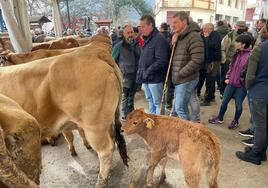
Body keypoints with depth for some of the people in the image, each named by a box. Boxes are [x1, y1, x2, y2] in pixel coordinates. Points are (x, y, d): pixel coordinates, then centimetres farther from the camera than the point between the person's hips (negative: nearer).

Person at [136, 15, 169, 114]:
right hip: (146, 78, 9)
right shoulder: (147, 39, 13)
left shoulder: (160, 39, -15)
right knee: (150, 101, 20)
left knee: (158, 103, 3)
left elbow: (162, 61, -23)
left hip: (154, 79, -9)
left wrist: (147, 72, -21)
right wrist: (140, 72, 8)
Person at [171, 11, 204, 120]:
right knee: (176, 108, 18)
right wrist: (173, 44, -1)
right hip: (178, 80, 9)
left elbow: (197, 60, -23)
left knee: (180, 109, -6)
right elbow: (173, 56, 18)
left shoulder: (194, 36, -15)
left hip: (186, 80, -9)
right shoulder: (179, 36, 14)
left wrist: (180, 73, -17)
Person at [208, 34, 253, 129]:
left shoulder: (250, 55, -17)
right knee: (224, 101, 14)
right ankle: (220, 118, 32)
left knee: (238, 104, 10)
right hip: (231, 83, 6)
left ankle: (235, 121, 31)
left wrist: (244, 80, -15)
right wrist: (228, 77, 9)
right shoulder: (237, 53, 6)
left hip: (241, 85, -6)